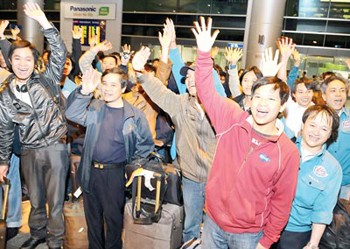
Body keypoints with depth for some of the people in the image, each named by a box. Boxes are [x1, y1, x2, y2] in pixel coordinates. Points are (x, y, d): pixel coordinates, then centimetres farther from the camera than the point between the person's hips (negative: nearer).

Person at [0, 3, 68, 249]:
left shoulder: (46, 81, -2)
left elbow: (59, 52, -14)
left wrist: (43, 21, -22)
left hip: (55, 147, -2)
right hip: (29, 152, 3)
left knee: (55, 198, 7)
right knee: (35, 198, 19)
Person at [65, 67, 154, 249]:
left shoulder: (135, 115, -5)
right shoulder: (94, 107, 2)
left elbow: (146, 144, 1)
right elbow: (72, 114, -14)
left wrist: (132, 166, -4)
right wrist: (84, 92, -27)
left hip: (116, 173, -3)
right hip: (91, 171, 3)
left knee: (113, 216, 10)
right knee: (92, 214, 18)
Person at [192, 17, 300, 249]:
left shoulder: (288, 152, -15)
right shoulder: (232, 121, -10)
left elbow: (282, 202, -8)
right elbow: (206, 91, -8)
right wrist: (204, 53, -19)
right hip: (213, 222, 3)